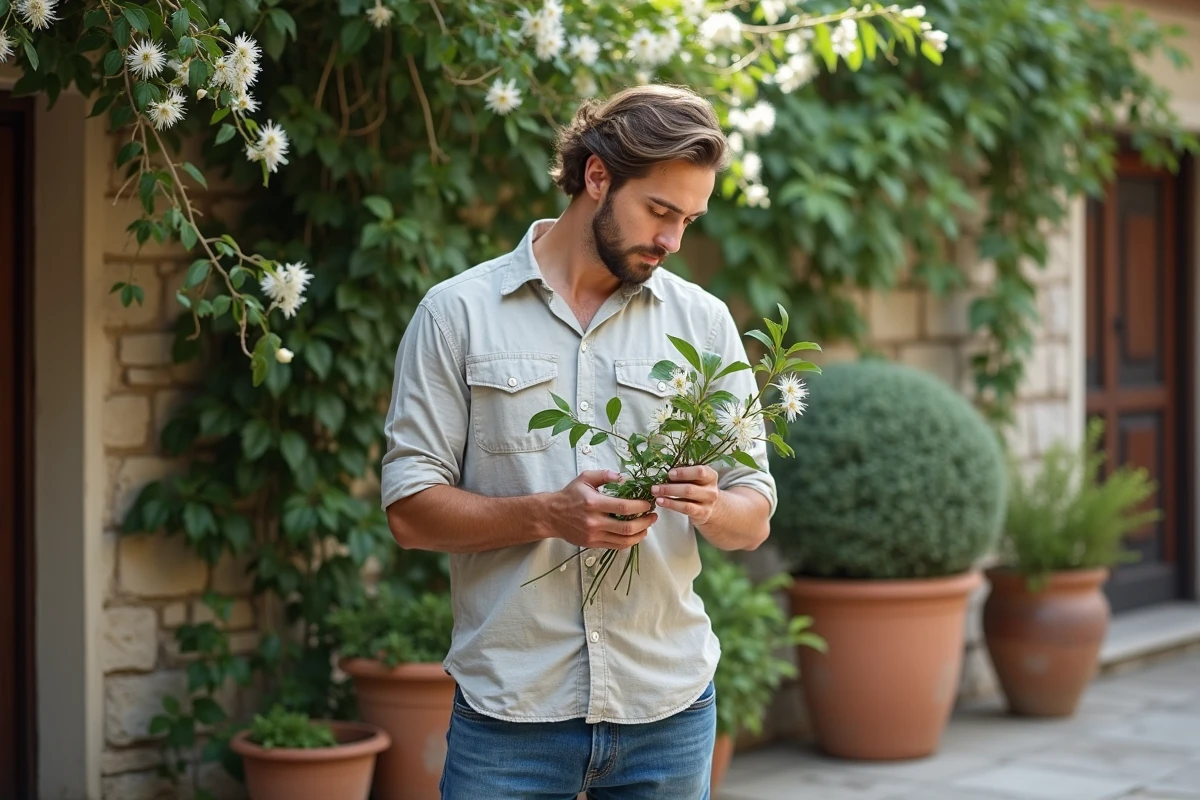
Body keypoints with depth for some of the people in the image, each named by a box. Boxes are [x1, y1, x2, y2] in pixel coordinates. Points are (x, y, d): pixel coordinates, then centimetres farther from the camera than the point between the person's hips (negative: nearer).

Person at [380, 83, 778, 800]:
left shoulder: (703, 321, 7)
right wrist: (547, 515, -20)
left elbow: (754, 518, 7)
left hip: (667, 707, 3)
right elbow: (410, 510, -5)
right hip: (510, 711, -2)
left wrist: (709, 506, -15)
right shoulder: (459, 312, -1)